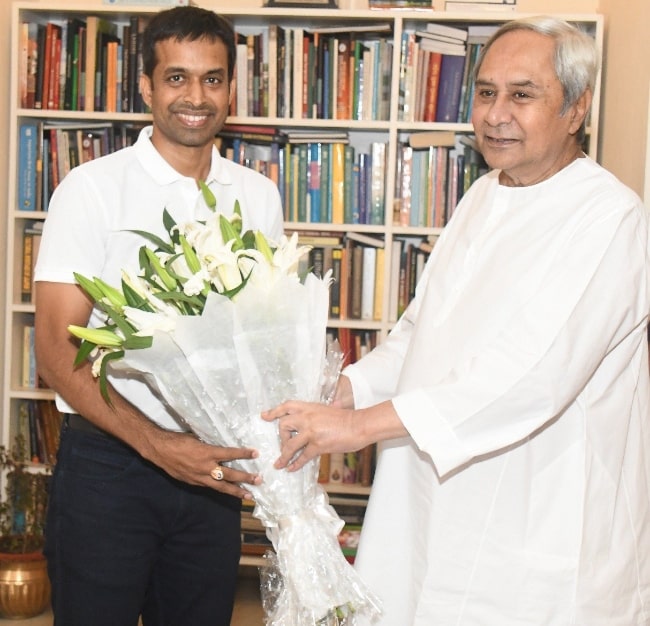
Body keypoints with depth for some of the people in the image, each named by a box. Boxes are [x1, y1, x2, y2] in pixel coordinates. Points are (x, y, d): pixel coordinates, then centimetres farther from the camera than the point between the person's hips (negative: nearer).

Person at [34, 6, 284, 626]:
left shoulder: (258, 196, 6)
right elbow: (56, 350, -12)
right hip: (108, 464, -4)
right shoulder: (92, 189, -8)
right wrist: (158, 445, -22)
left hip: (211, 463, 4)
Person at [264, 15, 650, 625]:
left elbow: (531, 376, -28)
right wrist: (344, 392, 0)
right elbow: (421, 326, 18)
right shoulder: (483, 197, 12)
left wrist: (360, 425, -30)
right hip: (437, 506, 7)